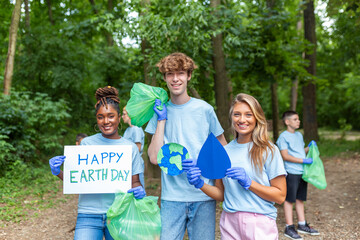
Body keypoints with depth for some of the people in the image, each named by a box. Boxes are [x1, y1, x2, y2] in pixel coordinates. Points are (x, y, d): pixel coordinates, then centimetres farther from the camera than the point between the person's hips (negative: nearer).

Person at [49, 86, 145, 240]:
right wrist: (58, 172, -11)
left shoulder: (130, 148, 4)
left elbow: (134, 182, 8)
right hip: (89, 215, 0)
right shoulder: (86, 143, 3)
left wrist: (139, 191, -13)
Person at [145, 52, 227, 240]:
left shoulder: (204, 109, 1)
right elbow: (154, 158, -5)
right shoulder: (160, 111, 5)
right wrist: (161, 119, -5)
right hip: (171, 197, 1)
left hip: (204, 196, 0)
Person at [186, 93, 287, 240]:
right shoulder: (225, 151, 5)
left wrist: (248, 182, -18)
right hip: (229, 222, 4)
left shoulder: (268, 150, -6)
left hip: (260, 224, -3)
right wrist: (201, 184, -8)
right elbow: (221, 194, 9)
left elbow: (280, 196, -8)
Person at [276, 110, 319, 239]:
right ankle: (289, 227, 6)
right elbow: (285, 156, -16)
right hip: (291, 173, -7)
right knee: (289, 200, 0)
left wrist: (310, 147, 5)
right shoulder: (283, 136, -10)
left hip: (302, 172, 8)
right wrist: (304, 160, -19)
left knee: (300, 199, 15)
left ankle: (302, 225, 26)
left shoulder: (299, 135, 15)